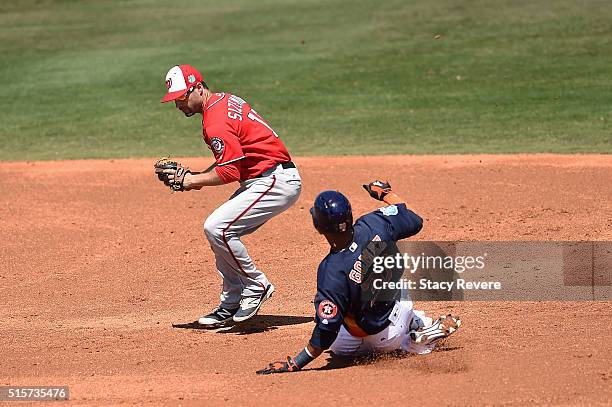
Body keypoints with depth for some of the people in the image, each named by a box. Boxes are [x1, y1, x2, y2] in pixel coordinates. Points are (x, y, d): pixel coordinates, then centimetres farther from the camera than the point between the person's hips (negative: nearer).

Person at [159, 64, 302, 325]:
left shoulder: (216, 121, -17)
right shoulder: (224, 100, 15)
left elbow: (229, 171, -21)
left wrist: (191, 181, -11)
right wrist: (193, 177, 9)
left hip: (275, 182, -11)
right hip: (263, 180, 11)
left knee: (216, 228, -17)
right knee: (222, 231, 12)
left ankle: (257, 286, -4)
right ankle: (231, 304, 17)